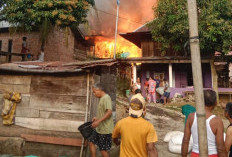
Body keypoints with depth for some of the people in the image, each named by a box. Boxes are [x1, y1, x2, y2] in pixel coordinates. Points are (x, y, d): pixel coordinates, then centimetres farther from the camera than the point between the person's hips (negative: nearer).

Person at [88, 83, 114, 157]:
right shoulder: (102, 98, 11)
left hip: (105, 129, -10)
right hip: (99, 128, 10)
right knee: (91, 141, 16)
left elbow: (109, 112, -28)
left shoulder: (106, 98, -18)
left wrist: (98, 121, -27)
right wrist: (97, 118, 11)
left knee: (103, 149, 2)